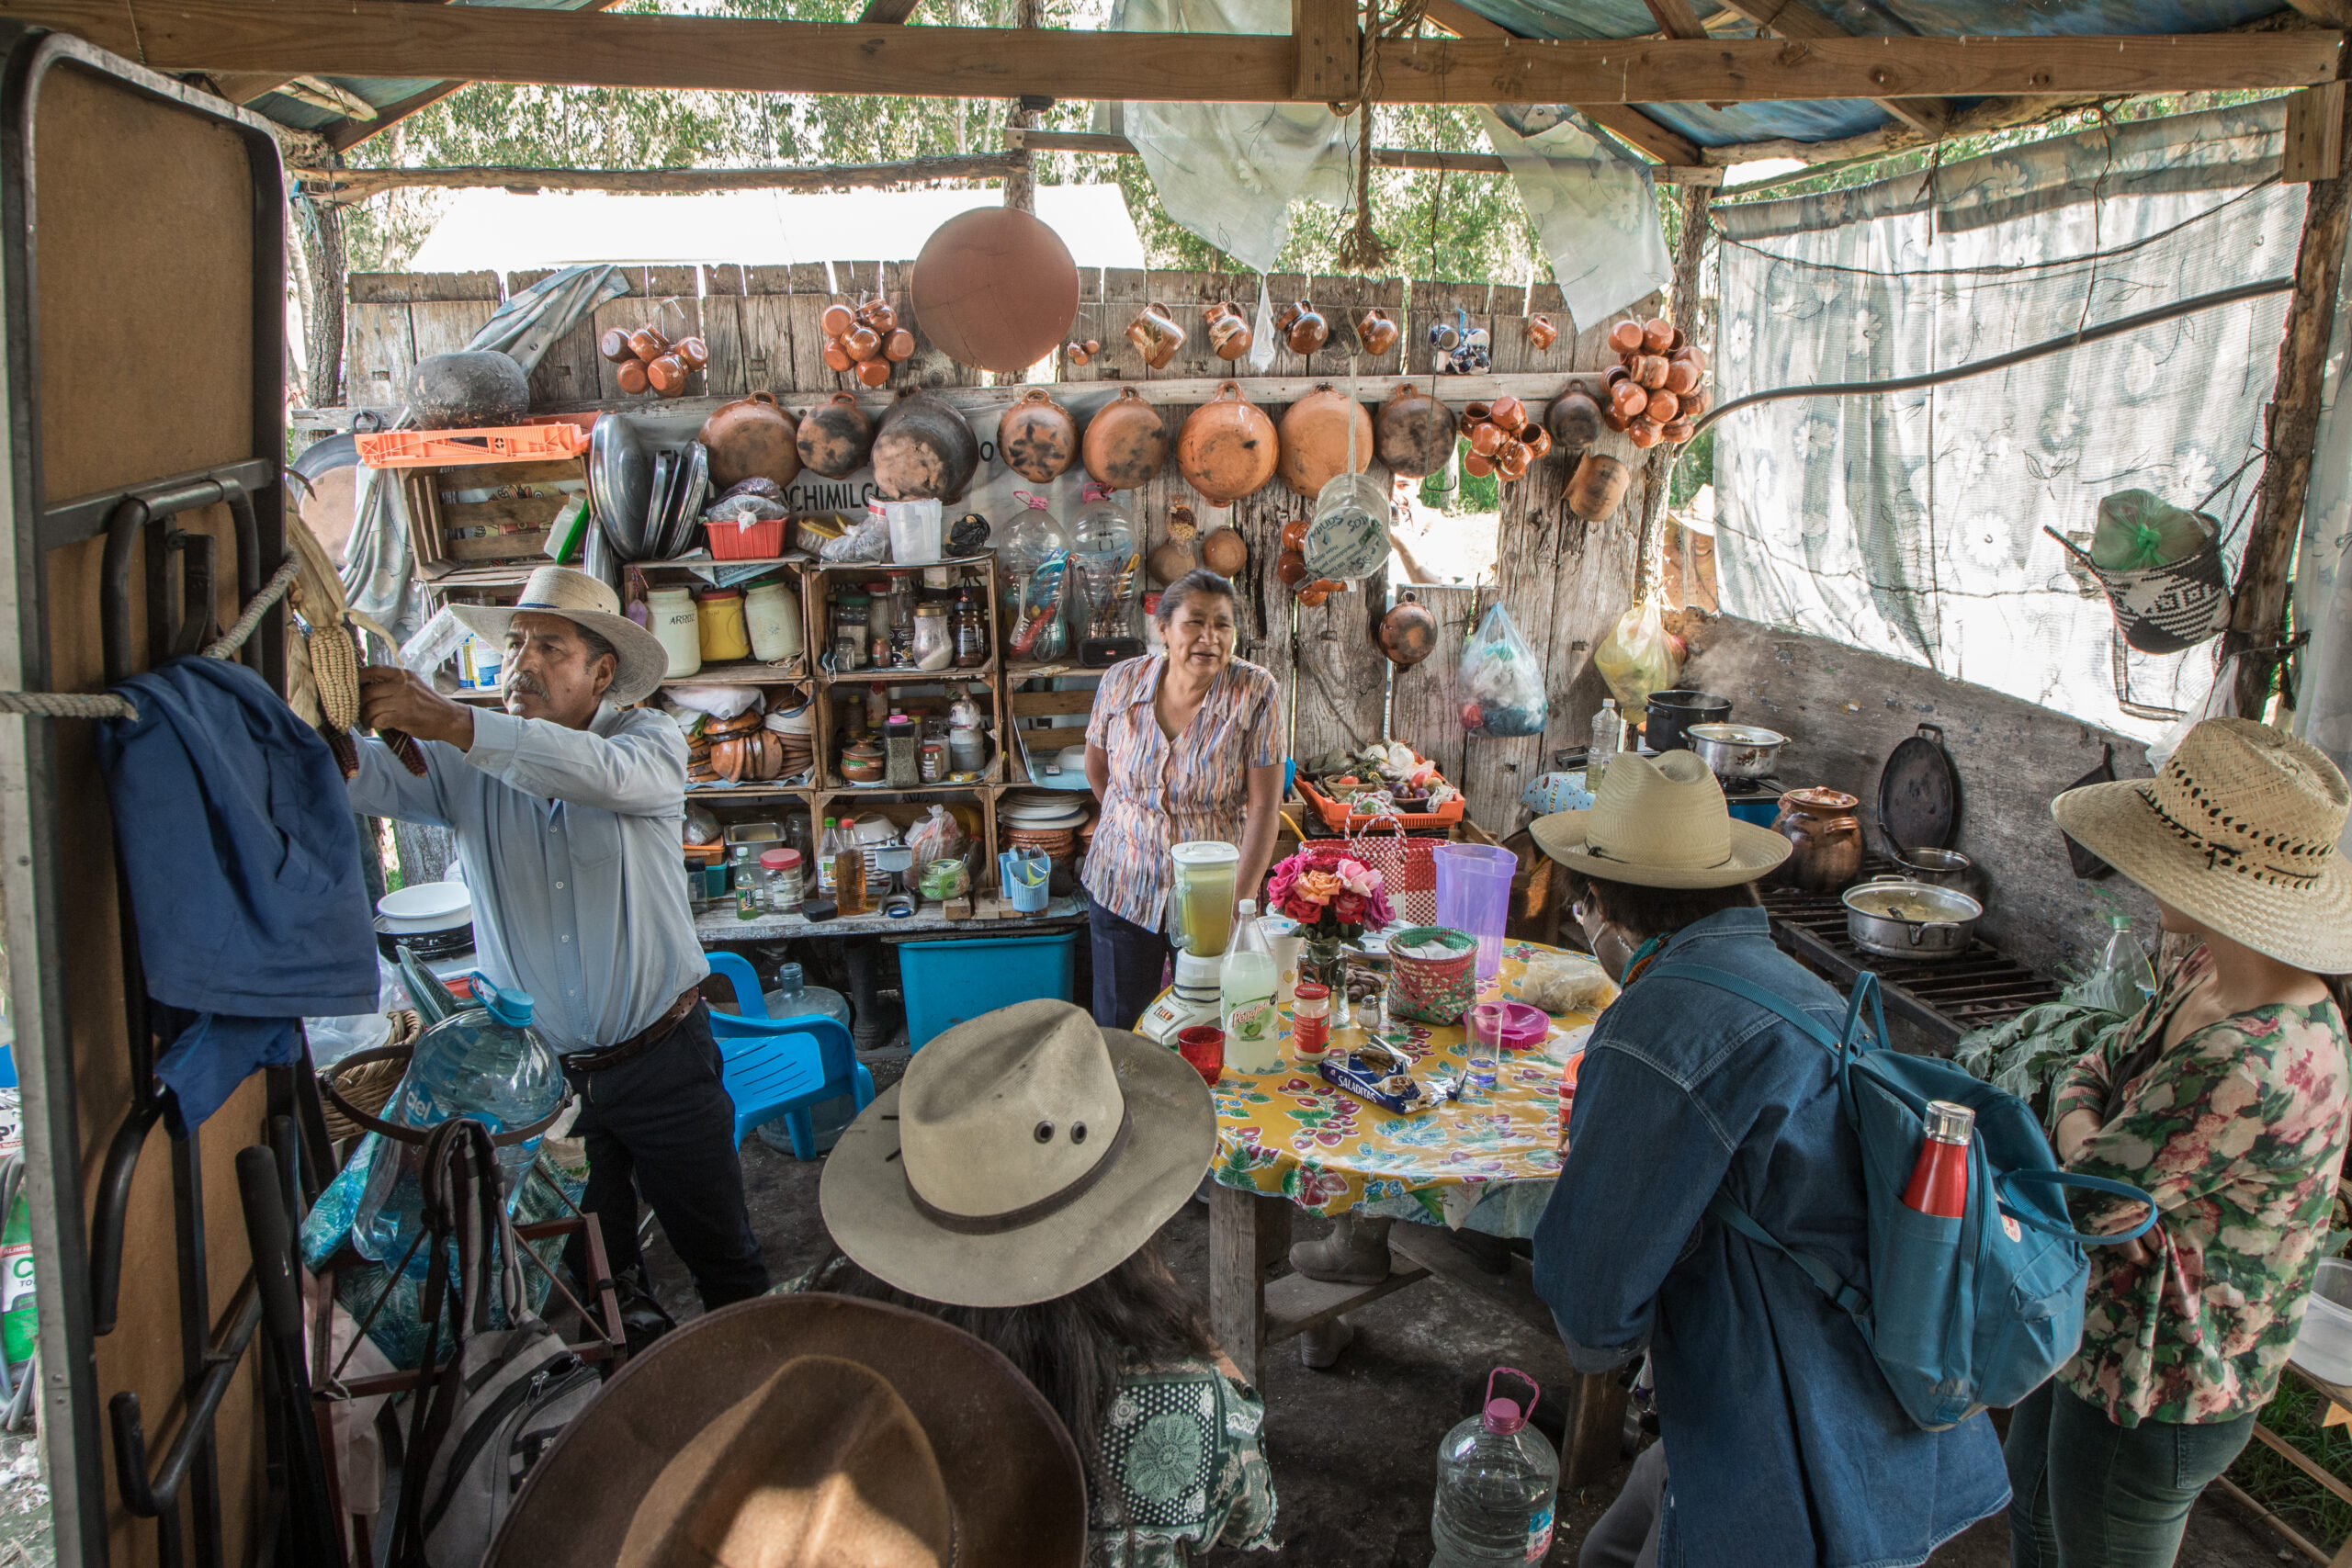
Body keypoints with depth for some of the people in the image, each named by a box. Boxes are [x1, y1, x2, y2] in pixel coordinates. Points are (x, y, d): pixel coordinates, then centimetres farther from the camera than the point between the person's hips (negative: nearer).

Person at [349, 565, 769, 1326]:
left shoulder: (649, 740, -7)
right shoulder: (466, 766, 0)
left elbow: (603, 773, -30)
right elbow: (368, 779, -16)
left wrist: (452, 721, -40)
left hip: (662, 1061, -2)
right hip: (539, 1073, 2)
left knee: (723, 1255, 12)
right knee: (589, 1271, 18)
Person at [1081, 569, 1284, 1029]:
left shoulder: (1256, 693, -15)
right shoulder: (1121, 682, -8)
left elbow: (1264, 805, -16)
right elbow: (1097, 765, 11)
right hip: (1122, 885, 2)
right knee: (1118, 1026, 13)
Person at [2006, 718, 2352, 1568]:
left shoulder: (2248, 1068, -37)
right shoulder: (2208, 969, -6)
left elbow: (2087, 1200, -26)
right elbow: (2087, 1073, 7)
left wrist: (2077, 1138, -6)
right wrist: (2087, 1129, -13)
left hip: (2152, 1399, -9)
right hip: (2098, 1329, 9)